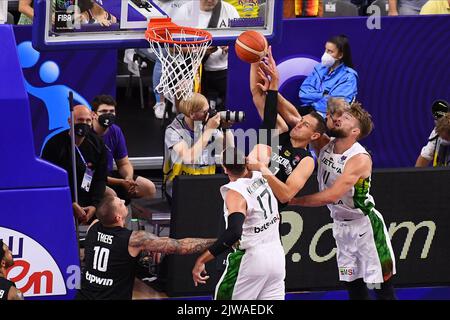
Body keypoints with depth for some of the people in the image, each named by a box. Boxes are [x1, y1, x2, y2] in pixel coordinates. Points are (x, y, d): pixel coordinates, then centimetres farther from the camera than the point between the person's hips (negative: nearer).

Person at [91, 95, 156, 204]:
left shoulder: (115, 131, 3)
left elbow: (124, 164, 11)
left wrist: (129, 178, -15)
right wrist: (121, 182, -23)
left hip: (109, 175, 8)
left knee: (149, 188, -4)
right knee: (110, 194, -38)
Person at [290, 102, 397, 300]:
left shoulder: (360, 159, -23)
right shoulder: (325, 145, -3)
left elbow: (331, 196, -29)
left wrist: (294, 201, -26)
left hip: (364, 224, -7)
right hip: (340, 225, 7)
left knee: (383, 289, -3)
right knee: (353, 286, 11)